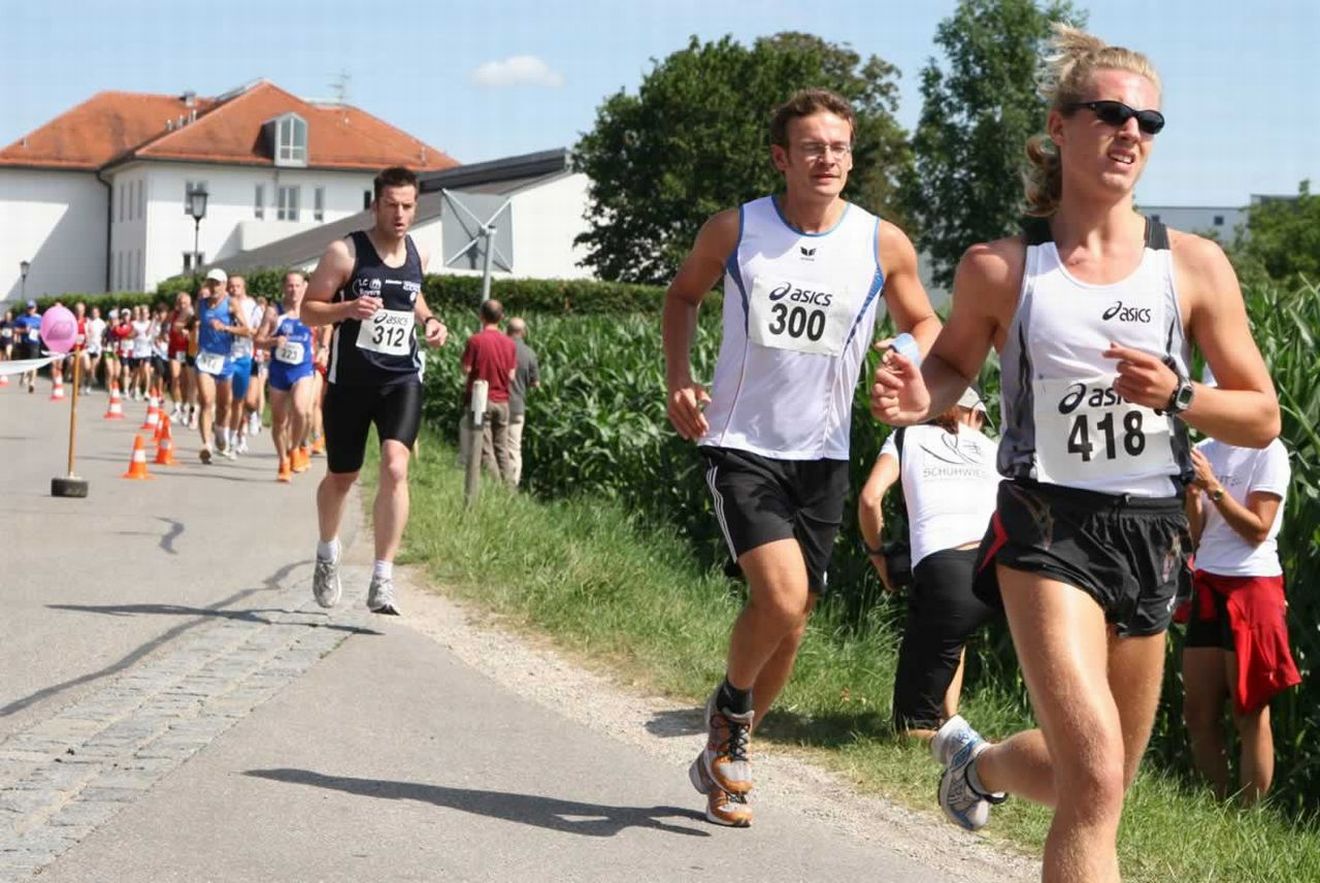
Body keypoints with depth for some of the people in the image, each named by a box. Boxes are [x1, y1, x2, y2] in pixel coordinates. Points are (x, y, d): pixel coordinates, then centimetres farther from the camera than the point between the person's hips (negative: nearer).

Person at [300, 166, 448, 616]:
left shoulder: (418, 255, 6)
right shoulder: (345, 253, -8)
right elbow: (307, 311, -6)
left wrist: (428, 320, 7)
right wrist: (348, 308, -25)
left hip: (402, 379, 2)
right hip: (350, 379, -2)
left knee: (395, 467, -20)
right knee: (341, 477, 13)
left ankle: (382, 582, -18)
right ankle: (328, 554, 43)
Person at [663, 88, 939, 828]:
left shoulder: (884, 245, -3)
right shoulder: (735, 230, -4)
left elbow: (923, 322, 12)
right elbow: (684, 294, 13)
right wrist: (679, 378, -2)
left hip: (822, 455, 3)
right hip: (741, 444, -3)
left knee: (792, 621, 8)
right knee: (781, 599, -21)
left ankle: (724, 755, 31)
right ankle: (731, 708, 11)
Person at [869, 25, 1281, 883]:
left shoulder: (1195, 264, 0)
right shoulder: (999, 267, -2)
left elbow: (1262, 418, 4)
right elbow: (954, 361, 16)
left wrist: (1176, 396, -16)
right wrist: (920, 398, -8)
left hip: (1150, 534, 4)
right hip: (1048, 529, -3)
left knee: (1094, 781, 17)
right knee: (1095, 778, -21)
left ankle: (976, 760, 48)